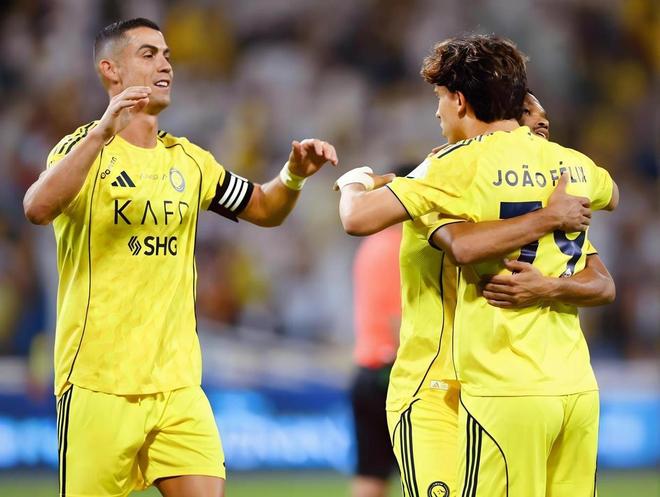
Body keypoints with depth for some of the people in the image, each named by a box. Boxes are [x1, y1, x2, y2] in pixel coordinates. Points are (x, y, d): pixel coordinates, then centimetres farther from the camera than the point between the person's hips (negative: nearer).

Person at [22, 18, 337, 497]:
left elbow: (264, 208, 24)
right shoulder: (86, 148, -4)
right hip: (98, 385, -5)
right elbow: (38, 208, -24)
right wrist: (102, 132, -34)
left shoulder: (188, 160, 14)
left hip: (178, 382, 5)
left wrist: (294, 175, 2)